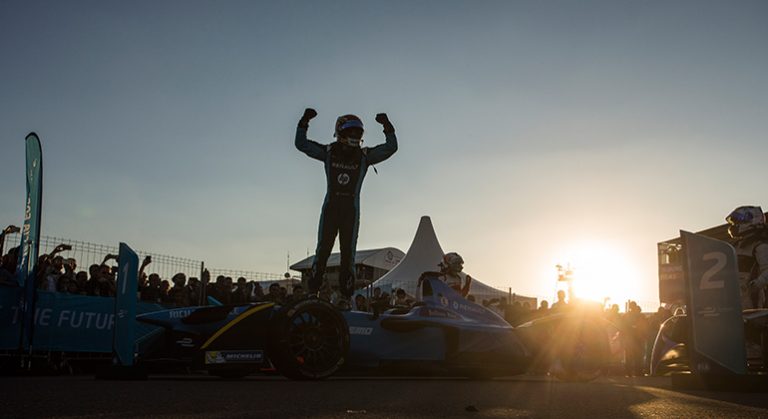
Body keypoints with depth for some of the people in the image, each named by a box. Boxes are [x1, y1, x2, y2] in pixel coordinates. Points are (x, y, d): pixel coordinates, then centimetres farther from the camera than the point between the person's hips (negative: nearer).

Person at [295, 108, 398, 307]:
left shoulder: (364, 156, 1)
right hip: (330, 207, 0)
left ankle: (346, 295, 5)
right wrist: (304, 122, -10)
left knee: (348, 252, 1)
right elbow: (301, 144, 2)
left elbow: (391, 148, -5)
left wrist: (387, 127, -18)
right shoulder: (328, 152, 3)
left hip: (351, 210, 0)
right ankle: (313, 291, 4)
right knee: (323, 249, -1)